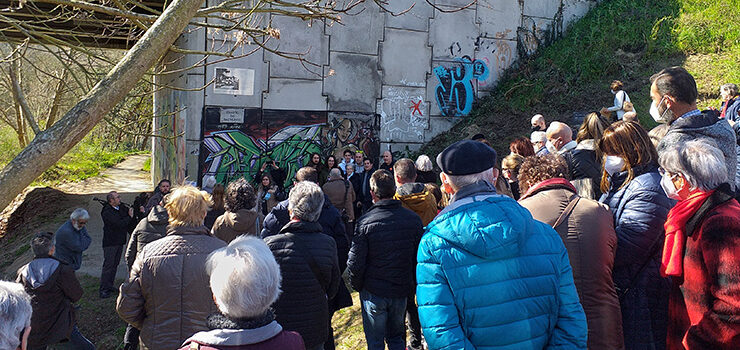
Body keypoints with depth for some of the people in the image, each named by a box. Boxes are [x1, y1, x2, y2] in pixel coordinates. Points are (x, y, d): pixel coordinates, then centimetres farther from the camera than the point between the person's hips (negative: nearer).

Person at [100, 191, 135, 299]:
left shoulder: (121, 207, 7)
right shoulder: (107, 212, -16)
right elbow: (119, 224, -25)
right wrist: (130, 217, -12)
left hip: (120, 241, 8)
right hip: (110, 242, -8)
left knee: (115, 264, 13)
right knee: (108, 265, -7)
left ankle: (109, 286, 23)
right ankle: (103, 290, -2)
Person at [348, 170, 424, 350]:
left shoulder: (365, 222, -16)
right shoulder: (414, 219, -5)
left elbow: (355, 263, -13)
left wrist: (357, 286, 4)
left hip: (373, 293, -3)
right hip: (402, 290, 4)